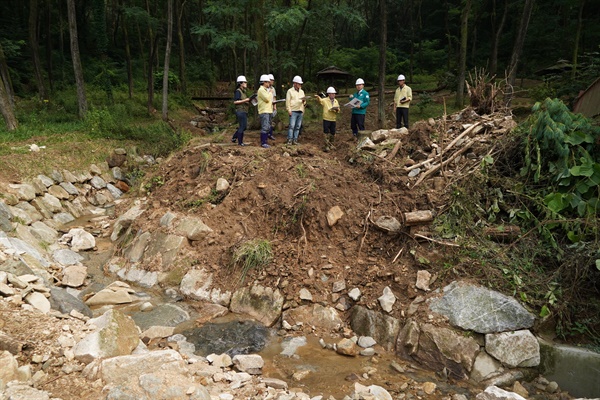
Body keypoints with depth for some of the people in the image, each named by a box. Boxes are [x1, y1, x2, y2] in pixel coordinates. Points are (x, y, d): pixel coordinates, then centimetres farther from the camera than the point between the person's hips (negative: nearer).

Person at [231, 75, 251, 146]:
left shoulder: (243, 91, 17)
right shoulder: (238, 91, -12)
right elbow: (235, 102, -19)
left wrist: (248, 101, 6)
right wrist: (244, 100, -21)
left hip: (244, 112, 10)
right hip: (240, 111, -10)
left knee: (244, 126, 14)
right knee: (242, 127, -3)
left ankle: (234, 138, 24)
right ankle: (240, 142, 7)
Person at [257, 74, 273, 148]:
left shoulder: (267, 90, 19)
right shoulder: (261, 90, -11)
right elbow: (267, 99, -18)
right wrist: (269, 92, -4)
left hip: (269, 111, 10)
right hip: (264, 111, -10)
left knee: (268, 127, 10)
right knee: (265, 127, -12)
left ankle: (265, 141, 15)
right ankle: (263, 143, -9)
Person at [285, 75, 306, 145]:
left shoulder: (302, 91, 19)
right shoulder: (290, 91, 1)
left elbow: (304, 102, 22)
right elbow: (288, 101, -3)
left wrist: (304, 100, -2)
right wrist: (289, 110, -11)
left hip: (300, 111, 5)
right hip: (293, 111, -5)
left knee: (298, 127, 5)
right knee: (292, 126, -12)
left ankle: (295, 140, 9)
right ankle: (290, 140, -9)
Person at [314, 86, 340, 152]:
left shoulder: (336, 101, 11)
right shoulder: (325, 100, -4)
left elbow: (338, 110, 14)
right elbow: (320, 100, -25)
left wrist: (337, 109, -10)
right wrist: (318, 97, -47)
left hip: (333, 119, 5)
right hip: (326, 119, -5)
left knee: (333, 133, 12)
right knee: (326, 133, -5)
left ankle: (331, 144, 31)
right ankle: (327, 146, -1)